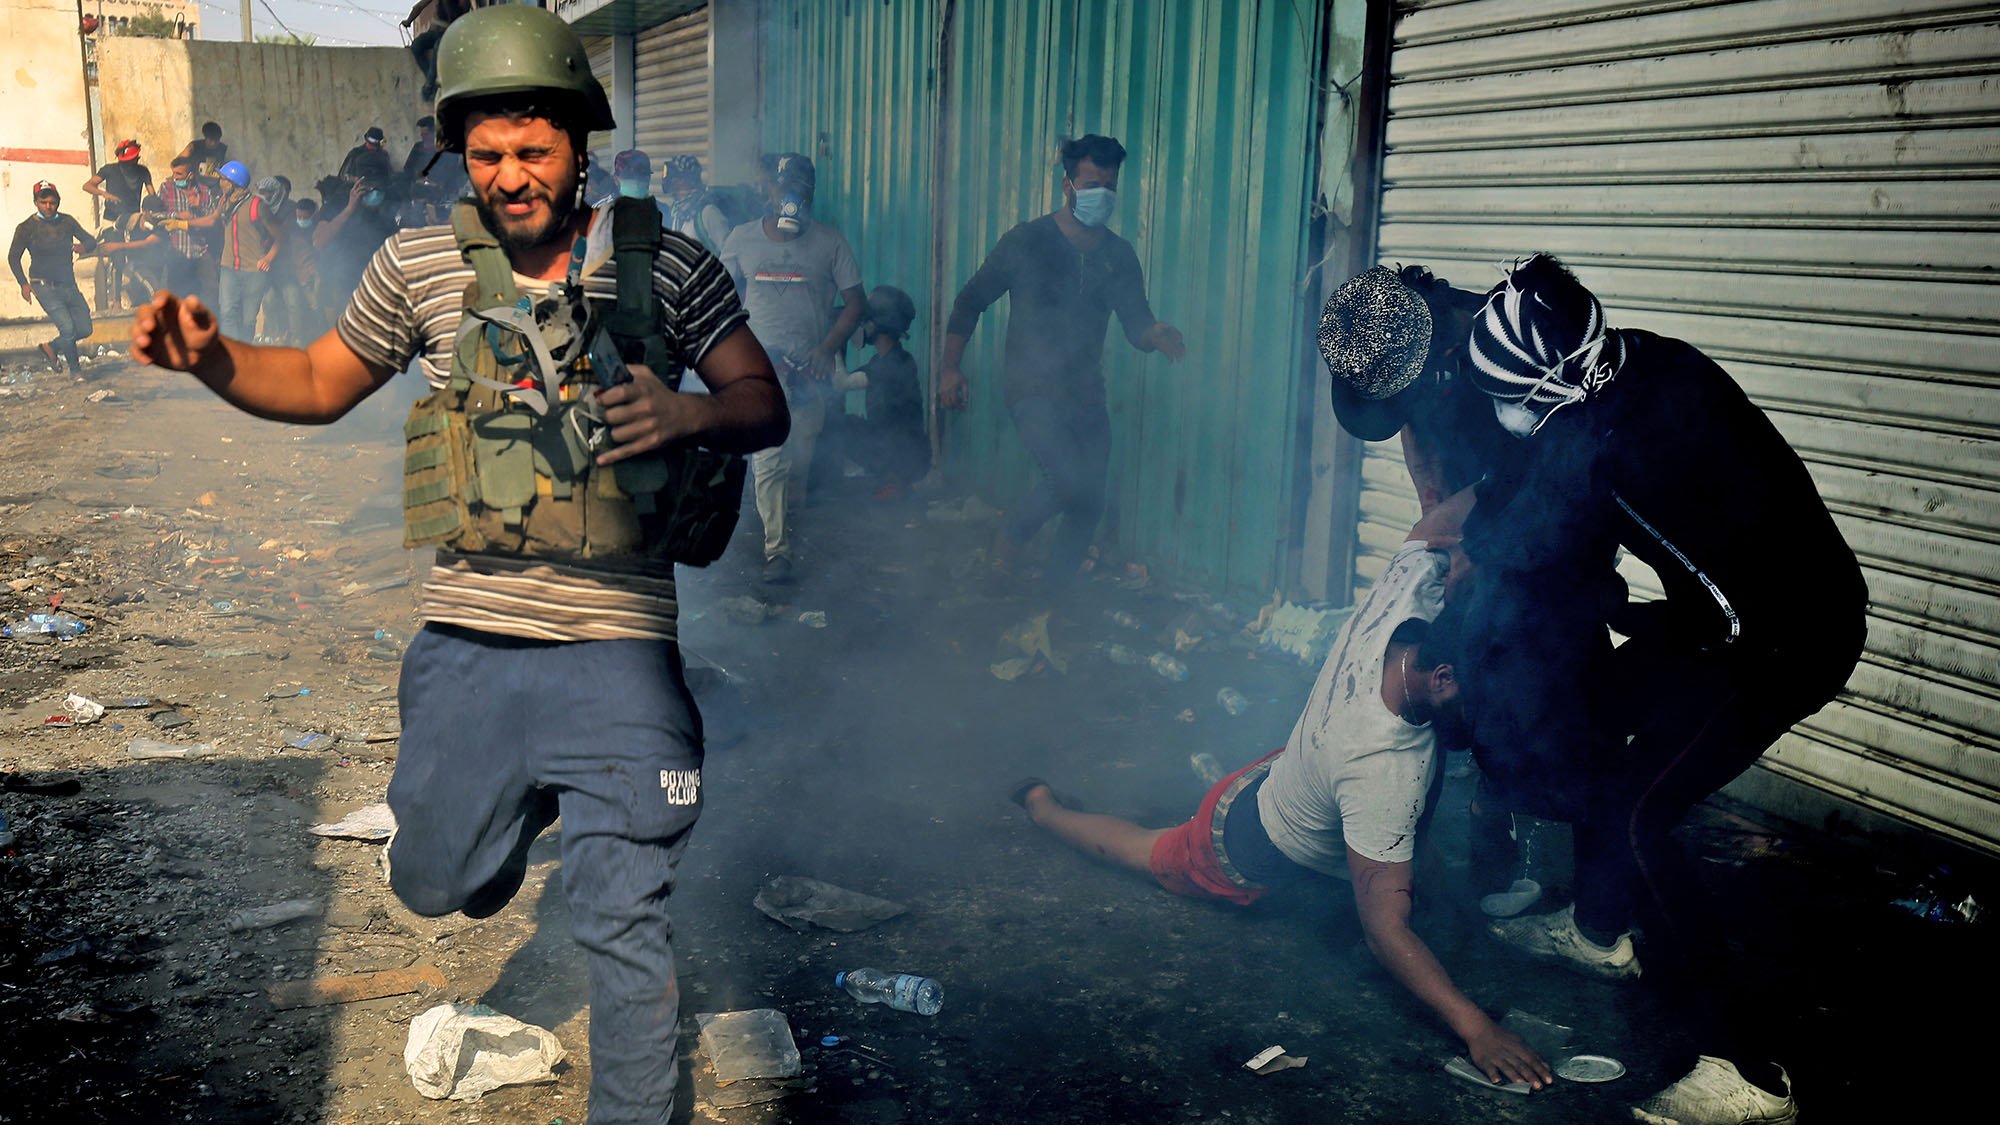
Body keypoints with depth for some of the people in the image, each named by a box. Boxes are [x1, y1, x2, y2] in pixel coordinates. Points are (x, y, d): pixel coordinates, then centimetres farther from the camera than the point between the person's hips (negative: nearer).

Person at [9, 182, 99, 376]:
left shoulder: (67, 222, 5)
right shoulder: (27, 227, -4)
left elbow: (91, 241, 9)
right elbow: (13, 257, 3)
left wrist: (84, 246, -16)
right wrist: (23, 284, -8)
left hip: (69, 285, 5)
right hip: (45, 286, -5)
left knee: (84, 329, 3)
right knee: (67, 328, -17)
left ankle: (52, 348, 29)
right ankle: (75, 371, 2)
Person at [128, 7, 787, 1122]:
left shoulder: (666, 264, -3)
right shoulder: (420, 265, 4)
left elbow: (766, 403, 0)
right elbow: (318, 384, 16)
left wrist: (685, 413, -21)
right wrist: (209, 356, -3)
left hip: (616, 651, -3)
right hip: (468, 644, 3)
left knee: (623, 925, 2)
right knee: (432, 879, 19)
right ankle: (523, 808, 52)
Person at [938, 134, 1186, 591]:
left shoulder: (1119, 255, 8)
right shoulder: (1027, 241, -4)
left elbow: (1135, 322, 5)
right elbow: (970, 301, 1)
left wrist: (1156, 335, -20)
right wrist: (951, 367, -6)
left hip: (1086, 395, 5)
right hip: (1033, 390, -5)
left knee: (1088, 504, 3)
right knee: (1070, 480, -24)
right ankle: (1009, 538, 2)